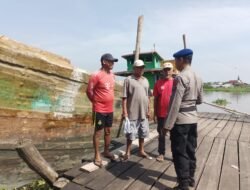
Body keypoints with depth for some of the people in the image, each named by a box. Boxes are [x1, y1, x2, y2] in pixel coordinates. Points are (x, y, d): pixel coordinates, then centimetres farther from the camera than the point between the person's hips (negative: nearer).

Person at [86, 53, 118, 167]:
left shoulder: (112, 75, 9)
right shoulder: (96, 75, -14)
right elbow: (89, 91, -10)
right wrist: (96, 101, 2)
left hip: (110, 109, 7)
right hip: (99, 110, -7)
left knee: (108, 131, 16)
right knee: (98, 132, 4)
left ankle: (106, 151, 32)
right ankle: (97, 156, 16)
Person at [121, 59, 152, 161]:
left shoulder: (145, 80, 11)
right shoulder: (128, 80, -7)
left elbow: (148, 97, 14)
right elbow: (124, 97, -9)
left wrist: (148, 110, 11)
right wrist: (124, 111, -13)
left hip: (143, 113, 6)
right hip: (132, 113, -5)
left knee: (142, 133, 16)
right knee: (130, 134, 4)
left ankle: (141, 151, 32)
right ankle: (127, 153, 21)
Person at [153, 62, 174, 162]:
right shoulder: (158, 83, 0)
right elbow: (155, 99, 2)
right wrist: (155, 114, 1)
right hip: (161, 114, 1)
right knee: (161, 135, 12)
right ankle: (161, 153, 25)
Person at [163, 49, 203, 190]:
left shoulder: (180, 78, -18)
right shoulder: (198, 78, 8)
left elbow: (175, 104, -22)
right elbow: (200, 100, 17)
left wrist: (168, 125, -18)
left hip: (181, 120, -9)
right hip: (193, 118, 9)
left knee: (180, 153, 4)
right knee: (191, 150, 19)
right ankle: (191, 178, 35)